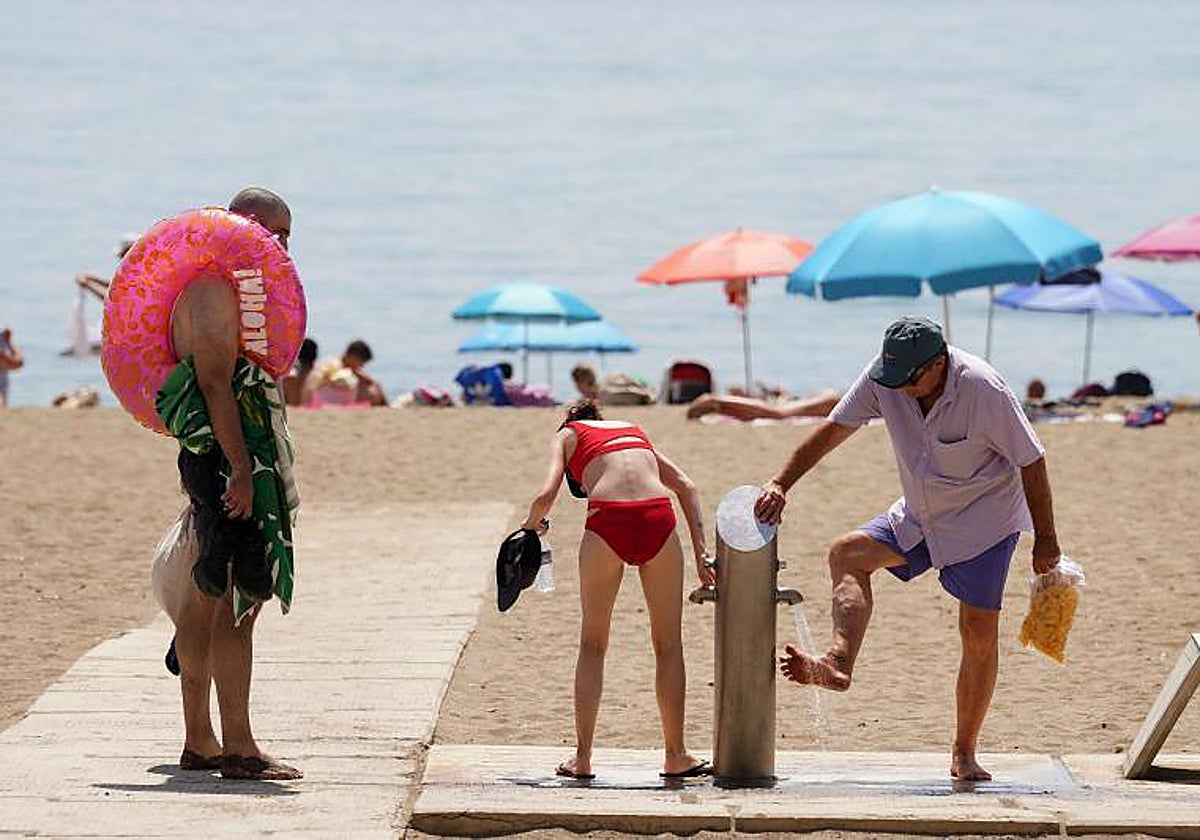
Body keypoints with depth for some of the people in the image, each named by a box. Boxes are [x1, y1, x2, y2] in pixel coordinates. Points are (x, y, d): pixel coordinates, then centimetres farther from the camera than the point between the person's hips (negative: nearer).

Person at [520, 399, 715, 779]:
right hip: (658, 519, 2)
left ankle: (582, 757, 11)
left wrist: (530, 527, 25)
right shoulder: (634, 432, 33)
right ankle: (676, 756, 19)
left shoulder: (567, 434, 23)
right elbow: (686, 487, 20)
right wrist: (700, 553, 16)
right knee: (668, 644, 14)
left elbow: (546, 495, 5)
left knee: (592, 644, 14)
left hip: (608, 521, -2)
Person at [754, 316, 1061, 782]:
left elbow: (1030, 462, -19)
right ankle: (838, 665, -28)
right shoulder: (884, 377, -15)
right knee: (847, 554, -14)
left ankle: (964, 754, 5)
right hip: (919, 516, 5)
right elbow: (833, 430, -7)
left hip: (985, 520, -5)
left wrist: (1045, 541, -13)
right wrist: (780, 484, -17)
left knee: (979, 634, -6)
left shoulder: (984, 390, -28)